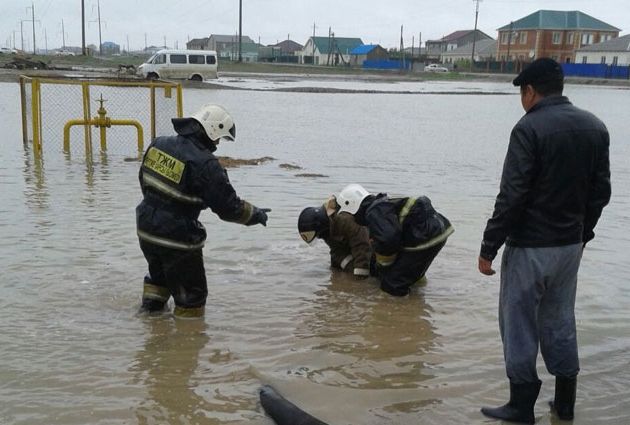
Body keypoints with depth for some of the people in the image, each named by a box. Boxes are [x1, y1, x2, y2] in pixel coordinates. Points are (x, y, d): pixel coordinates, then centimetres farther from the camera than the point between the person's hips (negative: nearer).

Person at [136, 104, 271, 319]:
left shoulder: (158, 144, 0)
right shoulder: (205, 165, -22)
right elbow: (228, 206, -17)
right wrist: (255, 214, 0)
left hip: (146, 229, 8)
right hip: (177, 239, -8)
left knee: (159, 275, 34)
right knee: (191, 294, 10)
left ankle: (149, 309, 45)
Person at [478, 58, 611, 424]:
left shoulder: (530, 128, -16)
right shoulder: (595, 127, 5)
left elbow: (511, 196, -19)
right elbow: (601, 191, 10)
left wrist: (489, 248, -13)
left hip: (530, 246, -7)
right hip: (571, 244, 7)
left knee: (519, 323, 5)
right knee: (560, 320, 18)